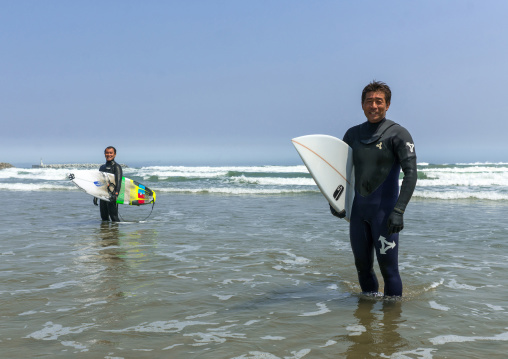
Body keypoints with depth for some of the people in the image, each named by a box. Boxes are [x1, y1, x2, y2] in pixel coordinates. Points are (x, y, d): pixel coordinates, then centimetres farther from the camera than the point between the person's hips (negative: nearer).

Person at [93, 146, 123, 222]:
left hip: (111, 195, -7)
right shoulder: (102, 167, 20)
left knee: (114, 216, -10)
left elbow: (118, 182, -13)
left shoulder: (116, 167, -2)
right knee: (104, 217, 10)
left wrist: (116, 194, -26)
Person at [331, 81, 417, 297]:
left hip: (384, 210, -5)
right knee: (363, 267, 14)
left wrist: (398, 211, -23)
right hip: (359, 210, 6)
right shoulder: (353, 134, 9)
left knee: (388, 269, -5)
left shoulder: (397, 134, -7)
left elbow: (411, 173, -15)